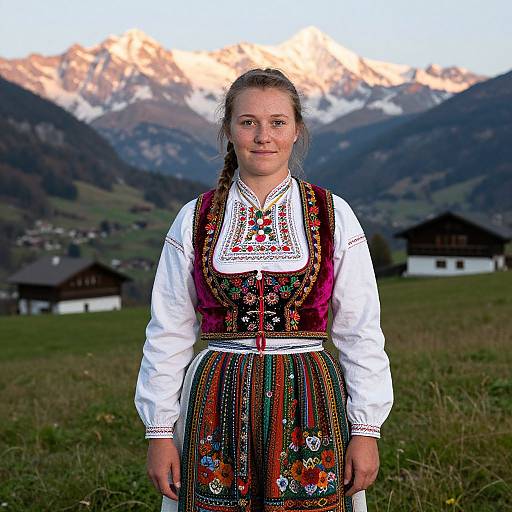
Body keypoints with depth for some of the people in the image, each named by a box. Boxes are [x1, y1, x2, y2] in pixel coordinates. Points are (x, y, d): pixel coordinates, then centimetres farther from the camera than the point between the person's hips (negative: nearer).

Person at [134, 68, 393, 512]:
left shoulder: (333, 216, 1)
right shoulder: (195, 220, 3)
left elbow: (361, 331, 2)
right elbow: (168, 333, 5)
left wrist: (366, 429, -2)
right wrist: (159, 430, 3)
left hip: (309, 403, 0)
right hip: (218, 407, 1)